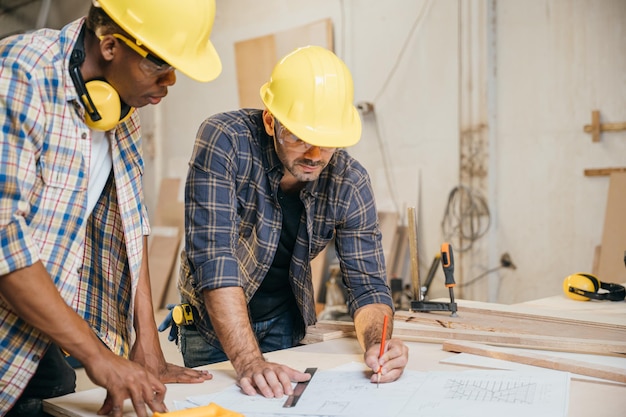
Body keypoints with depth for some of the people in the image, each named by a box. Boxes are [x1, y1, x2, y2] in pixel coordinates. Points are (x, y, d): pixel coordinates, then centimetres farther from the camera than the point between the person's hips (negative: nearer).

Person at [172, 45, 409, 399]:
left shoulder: (351, 184, -17)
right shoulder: (224, 141, -28)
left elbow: (367, 283, -12)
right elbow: (213, 254, -34)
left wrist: (376, 343, -34)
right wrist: (249, 361, -42)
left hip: (285, 324, 3)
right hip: (215, 323, -2)